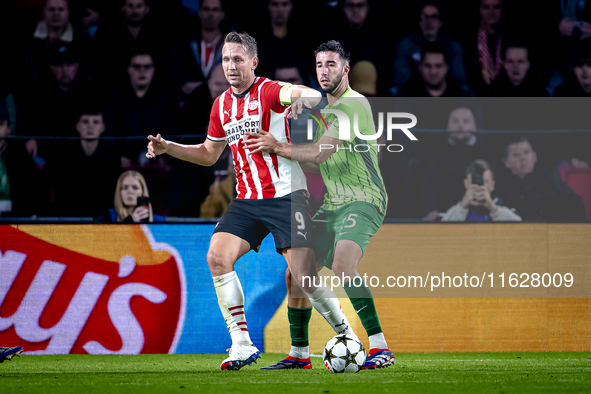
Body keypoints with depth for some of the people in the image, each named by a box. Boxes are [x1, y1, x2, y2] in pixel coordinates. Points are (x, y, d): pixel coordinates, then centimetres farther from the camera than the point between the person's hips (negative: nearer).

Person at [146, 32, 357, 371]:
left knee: (303, 274, -13)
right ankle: (242, 345, -11)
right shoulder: (222, 105, 12)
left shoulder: (269, 91, -9)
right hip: (247, 200, 6)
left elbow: (312, 96, -29)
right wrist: (168, 148, 12)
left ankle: (346, 335, 9)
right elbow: (209, 154, 25)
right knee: (217, 257, -15)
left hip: (286, 194, -6)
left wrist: (303, 98, -53)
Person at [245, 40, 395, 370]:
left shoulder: (355, 104, -11)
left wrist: (278, 147, -6)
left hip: (362, 201, -10)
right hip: (333, 206, 10)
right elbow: (321, 161, 25)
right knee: (297, 274, 8)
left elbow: (320, 153, -19)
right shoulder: (328, 108, 21)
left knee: (343, 266, -32)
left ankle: (381, 348, -32)